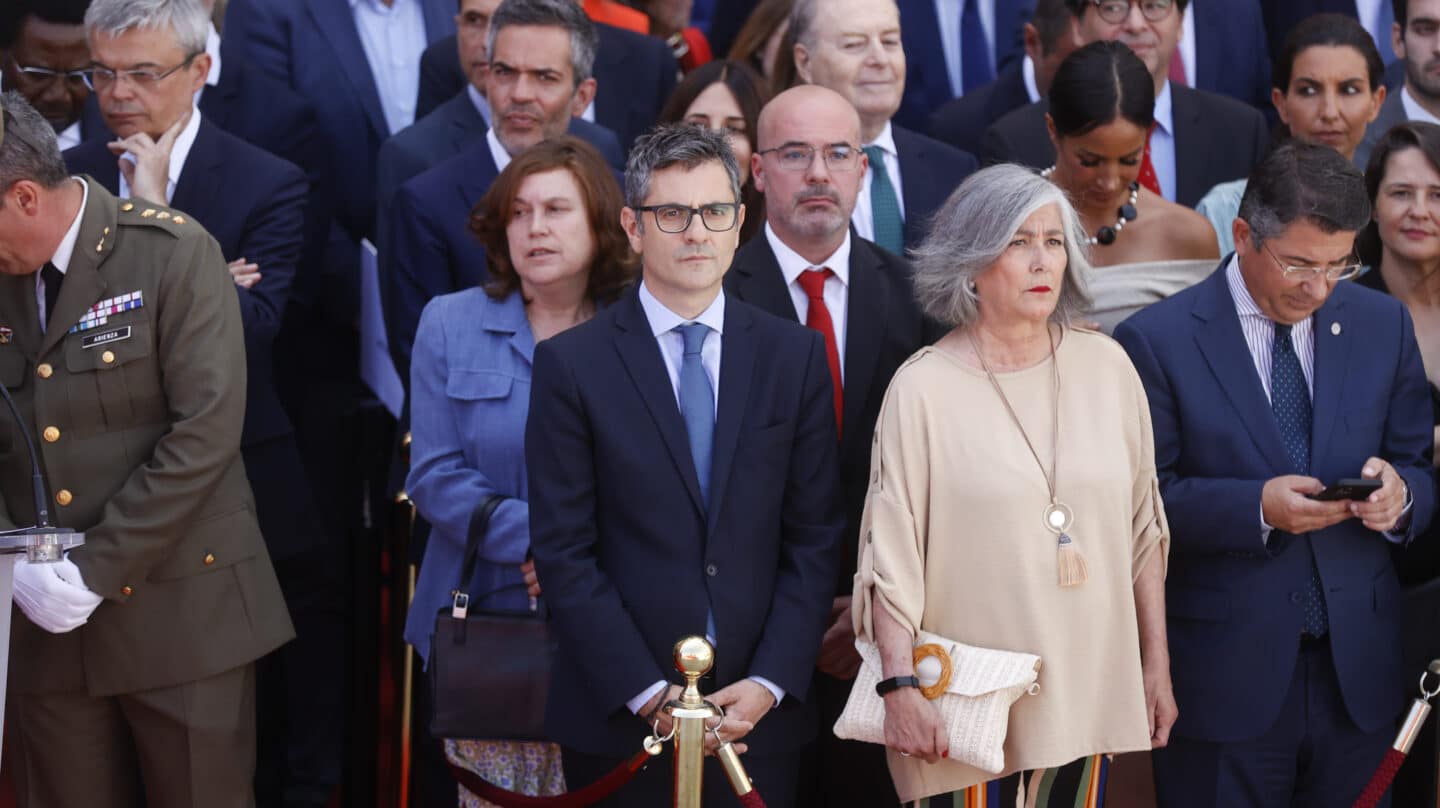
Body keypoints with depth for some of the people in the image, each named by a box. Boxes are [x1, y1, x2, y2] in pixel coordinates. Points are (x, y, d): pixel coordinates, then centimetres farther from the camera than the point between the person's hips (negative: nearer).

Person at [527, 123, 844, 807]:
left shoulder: (796, 356, 6)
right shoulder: (570, 364, -1)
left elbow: (815, 538, 4)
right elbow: (564, 552, -5)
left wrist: (770, 684, -7)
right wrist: (648, 694, -12)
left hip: (760, 719, 2)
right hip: (618, 721, -2)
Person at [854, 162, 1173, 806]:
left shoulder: (1106, 367, 4)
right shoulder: (923, 388, -7)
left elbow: (1143, 529, 9)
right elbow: (891, 555, -7)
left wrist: (1157, 668, 10)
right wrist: (900, 689, -13)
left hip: (1089, 693, 3)